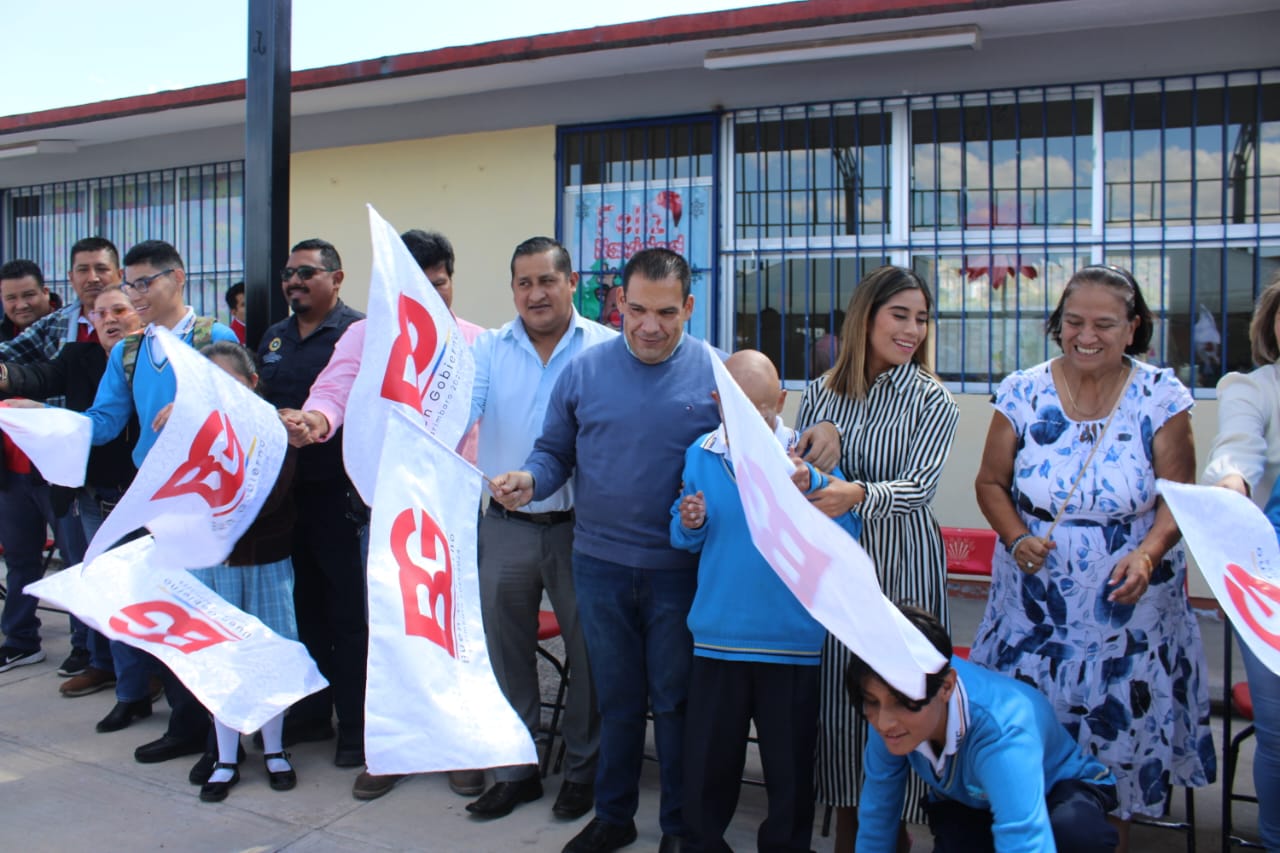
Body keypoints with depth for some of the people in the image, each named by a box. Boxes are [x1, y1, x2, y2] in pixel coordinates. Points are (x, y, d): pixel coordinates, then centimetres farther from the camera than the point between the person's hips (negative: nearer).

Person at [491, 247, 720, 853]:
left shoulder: (716, 375, -4)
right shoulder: (585, 371, 2)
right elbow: (554, 452, 8)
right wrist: (528, 480, -13)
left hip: (681, 570, -2)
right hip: (600, 564, 2)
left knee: (675, 701, 10)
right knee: (615, 699, 16)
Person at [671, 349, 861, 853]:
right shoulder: (700, 455, 1)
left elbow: (846, 537, -15)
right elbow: (685, 539, 10)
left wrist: (808, 490, -29)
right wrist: (689, 525, -12)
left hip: (791, 636, -2)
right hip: (716, 634, 2)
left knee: (790, 759, 13)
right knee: (707, 756, 15)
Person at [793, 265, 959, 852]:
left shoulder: (931, 400, -1)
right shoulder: (821, 392, 7)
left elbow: (917, 487, -13)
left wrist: (857, 494, -31)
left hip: (901, 569, -2)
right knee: (834, 693, 7)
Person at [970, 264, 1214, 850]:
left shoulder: (1161, 397, -5)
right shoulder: (1022, 393, -3)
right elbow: (990, 482, 4)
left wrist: (1148, 555, -22)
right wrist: (1017, 539, -14)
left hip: (1129, 609, 0)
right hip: (1034, 606, 1)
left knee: (1123, 727, 9)